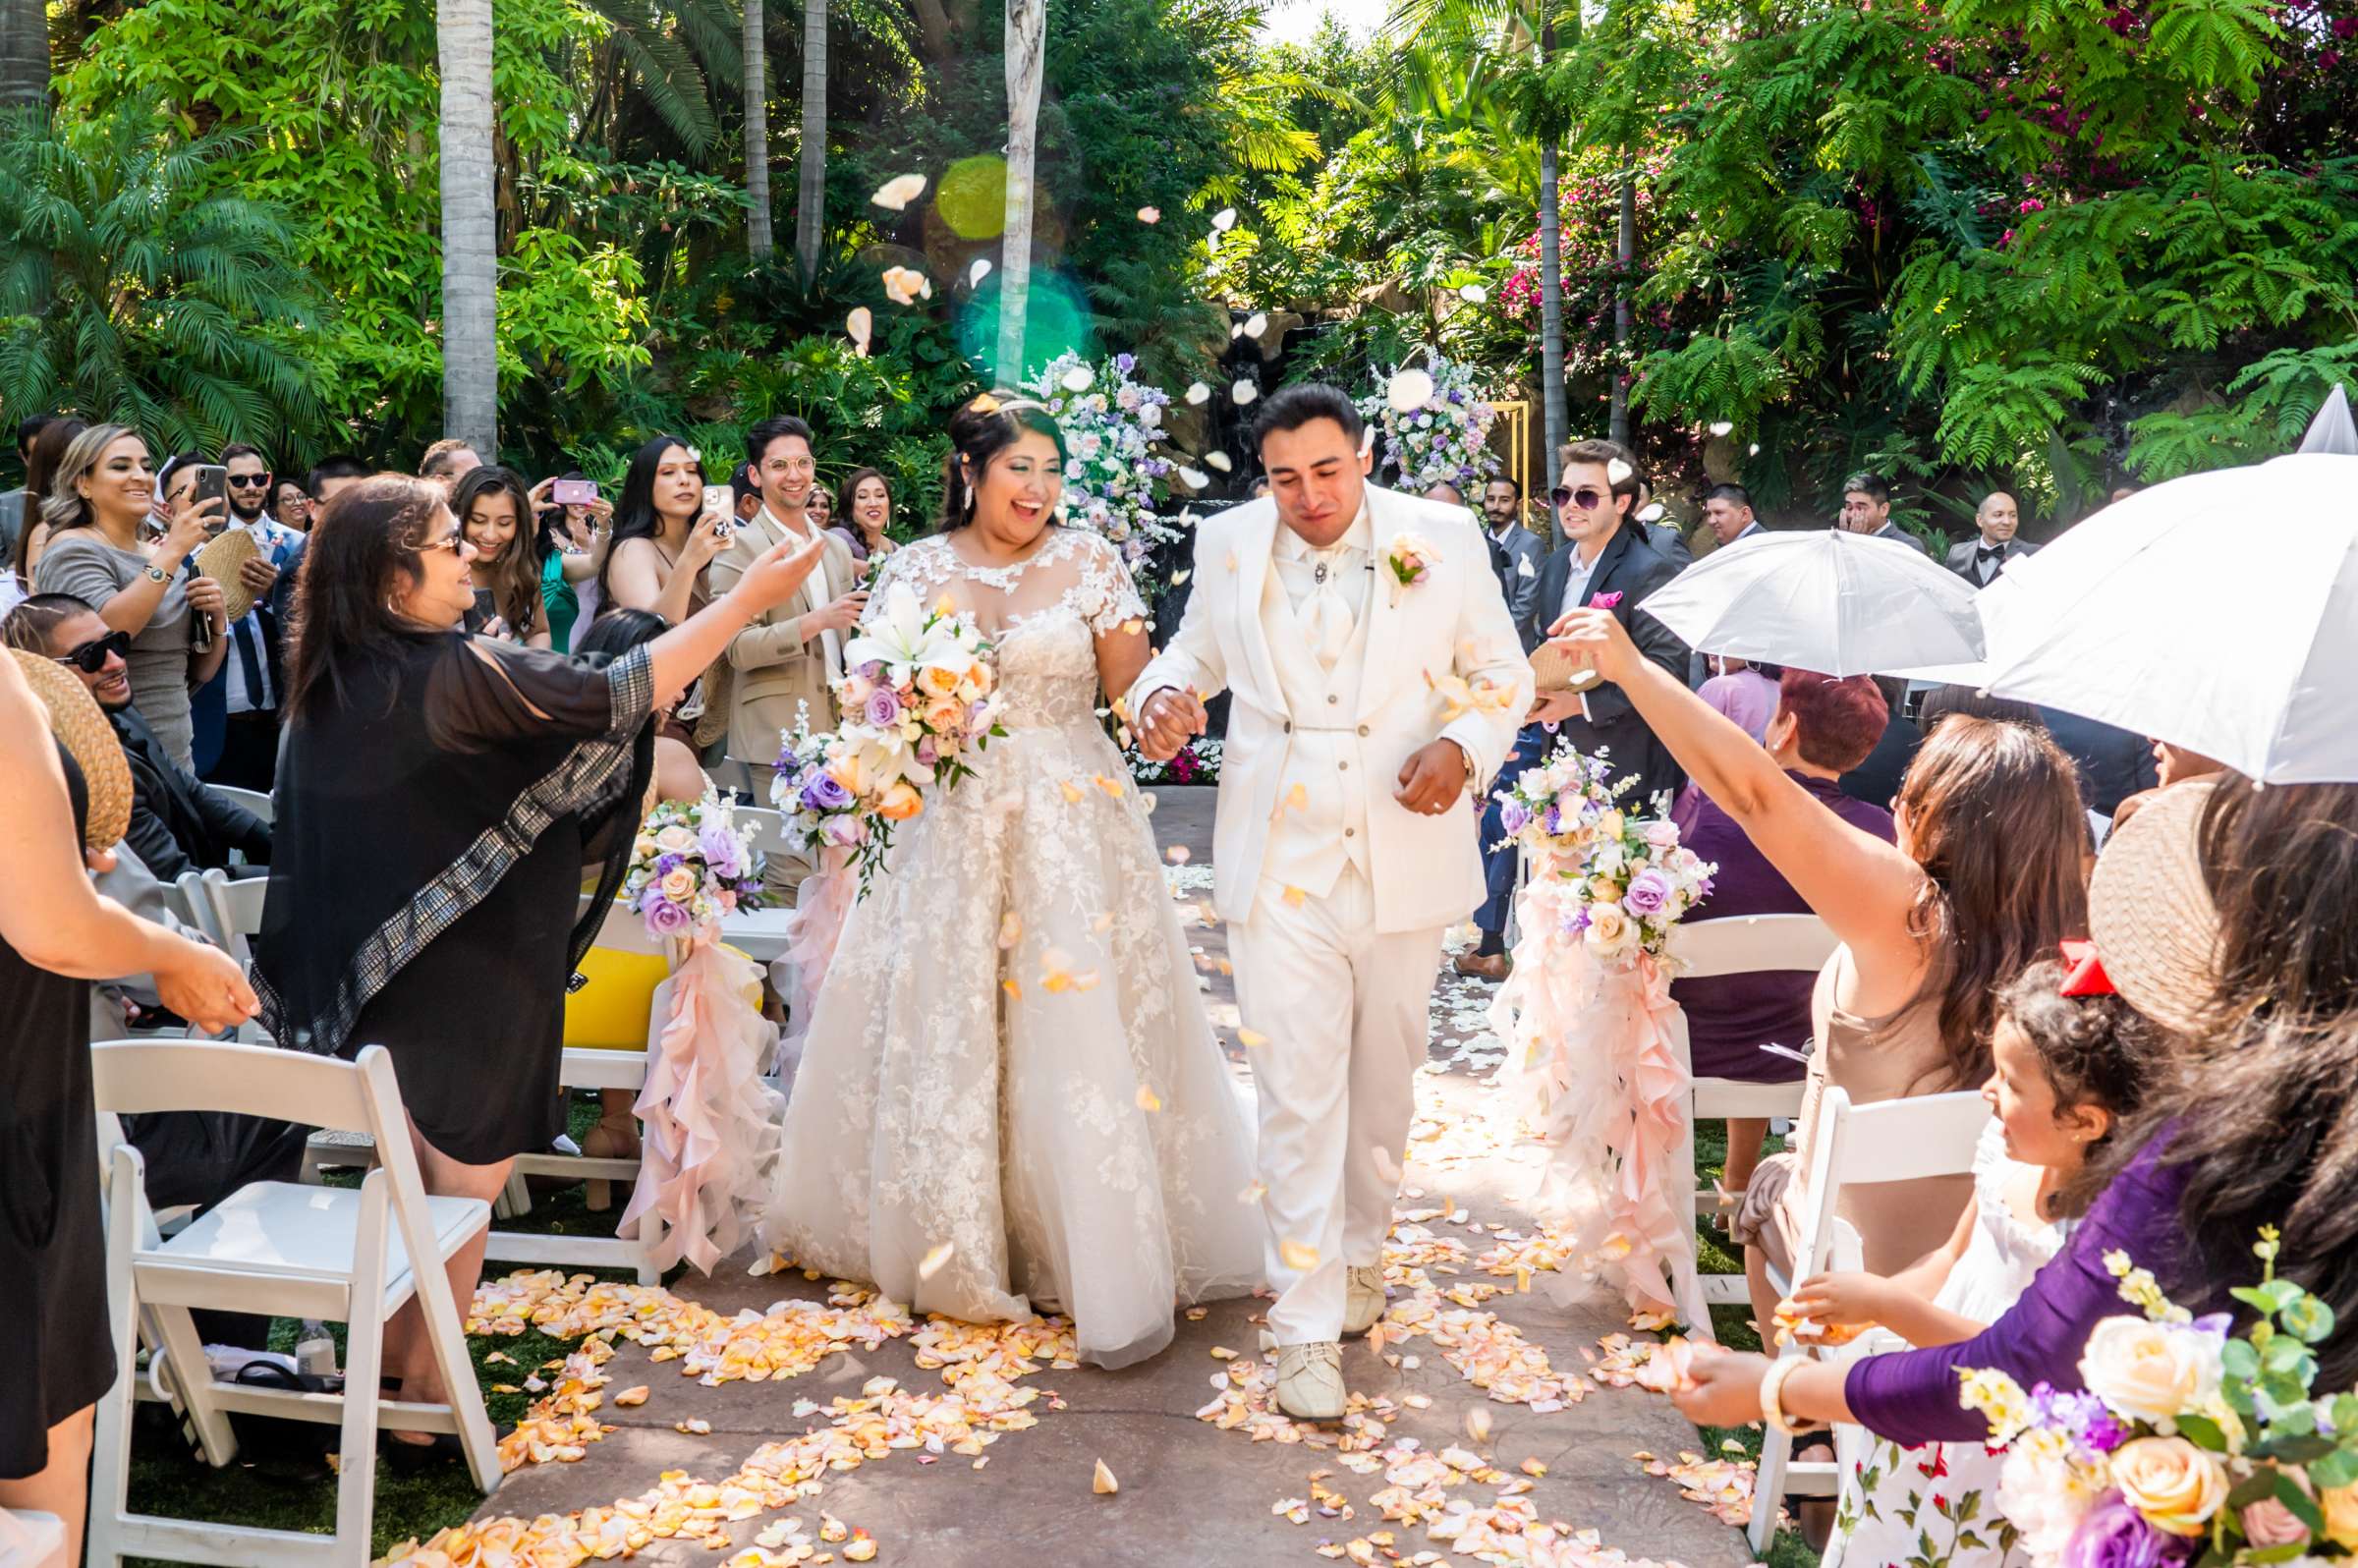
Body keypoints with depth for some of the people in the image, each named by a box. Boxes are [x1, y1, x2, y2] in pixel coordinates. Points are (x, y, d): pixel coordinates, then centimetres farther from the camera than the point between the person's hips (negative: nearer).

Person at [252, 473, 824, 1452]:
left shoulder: (332, 681, 1)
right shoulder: (453, 675, -25)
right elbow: (618, 693, -24)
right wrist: (748, 598, -20)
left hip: (386, 969, 8)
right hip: (469, 978, -8)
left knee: (416, 1170, 23)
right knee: (465, 1184, 7)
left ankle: (390, 1359, 36)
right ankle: (425, 1400, 19)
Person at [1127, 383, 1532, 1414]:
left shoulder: (1445, 539, -3)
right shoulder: (1227, 544, 0)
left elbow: (1502, 671, 5)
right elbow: (1196, 649, 17)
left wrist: (1463, 746, -15)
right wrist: (1167, 693, -6)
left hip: (1405, 858, 1)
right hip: (1281, 861, -1)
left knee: (1384, 1080, 16)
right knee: (1297, 1095, -4)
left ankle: (1361, 1252, 40)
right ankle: (1306, 1327, 6)